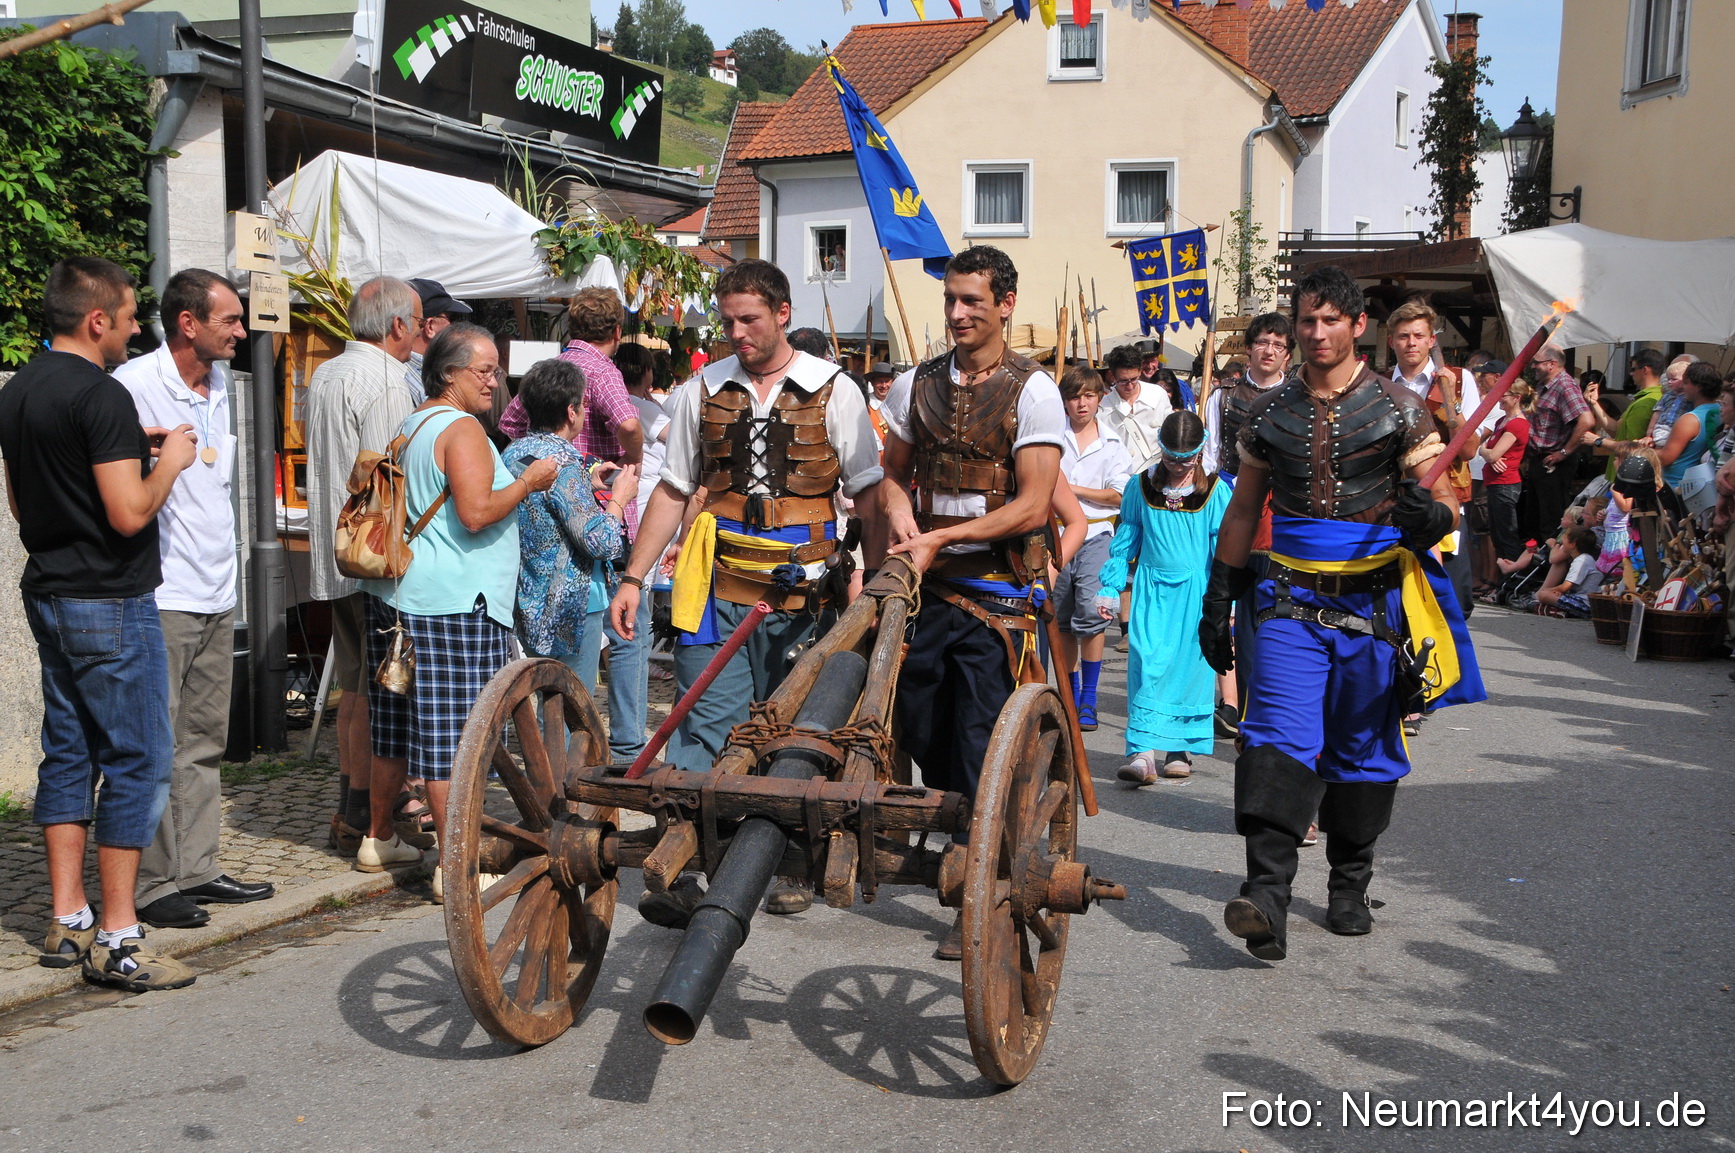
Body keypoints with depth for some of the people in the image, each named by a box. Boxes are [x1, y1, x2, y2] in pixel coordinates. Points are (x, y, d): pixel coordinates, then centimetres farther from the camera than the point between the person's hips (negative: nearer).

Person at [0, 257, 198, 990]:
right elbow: (129, 513, -23)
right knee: (137, 760, -4)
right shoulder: (101, 395, -18)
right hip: (109, 601, -9)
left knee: (68, 752, 13)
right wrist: (170, 462, -5)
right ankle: (117, 940, -1)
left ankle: (67, 922, 19)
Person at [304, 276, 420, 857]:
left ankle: (352, 808, 23)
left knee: (354, 685, 16)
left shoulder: (324, 375, 16)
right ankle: (362, 819, 0)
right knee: (377, 691, -4)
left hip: (333, 556, 10)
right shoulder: (385, 381, -15)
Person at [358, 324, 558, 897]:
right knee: (452, 735, -6)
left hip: (397, 596, 10)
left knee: (401, 726, 19)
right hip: (454, 603, -10)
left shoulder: (410, 426, 18)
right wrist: (528, 482, -8)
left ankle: (378, 838, 31)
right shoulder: (461, 427, -11)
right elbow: (476, 513, -21)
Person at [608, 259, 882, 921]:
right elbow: (673, 490, 13)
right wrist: (634, 578, 8)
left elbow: (868, 494, 5)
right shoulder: (703, 391, 9)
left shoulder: (834, 391, 3)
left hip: (804, 594, -1)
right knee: (703, 729, -5)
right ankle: (678, 878, -4)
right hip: (718, 589, 1)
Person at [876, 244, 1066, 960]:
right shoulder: (918, 384, 9)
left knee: (982, 750, -5)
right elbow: (893, 472, 20)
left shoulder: (1032, 391, -6)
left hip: (998, 588, -5)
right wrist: (899, 512, -3)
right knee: (922, 733, 12)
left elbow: (1032, 505, -13)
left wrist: (940, 537, -18)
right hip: (925, 585, 5)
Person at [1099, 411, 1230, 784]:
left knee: (1190, 667, 4)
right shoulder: (1141, 487, 5)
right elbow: (1124, 541, 11)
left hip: (1195, 592, 0)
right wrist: (1110, 588, 9)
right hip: (1151, 589, 0)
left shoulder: (1216, 493, 0)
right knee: (1147, 663, -10)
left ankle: (1180, 748, 18)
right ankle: (1143, 752, -13)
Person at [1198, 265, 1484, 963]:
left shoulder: (1399, 409, 2)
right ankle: (1266, 895, -23)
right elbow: (1243, 511, 17)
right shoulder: (1271, 412, 9)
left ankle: (1350, 888, 26)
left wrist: (1431, 515, -24)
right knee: (1279, 735, -16)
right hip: (1291, 599, 1)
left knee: (1362, 749, 8)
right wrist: (1218, 598, 13)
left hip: (1374, 599, -1)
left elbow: (1444, 503, 1)